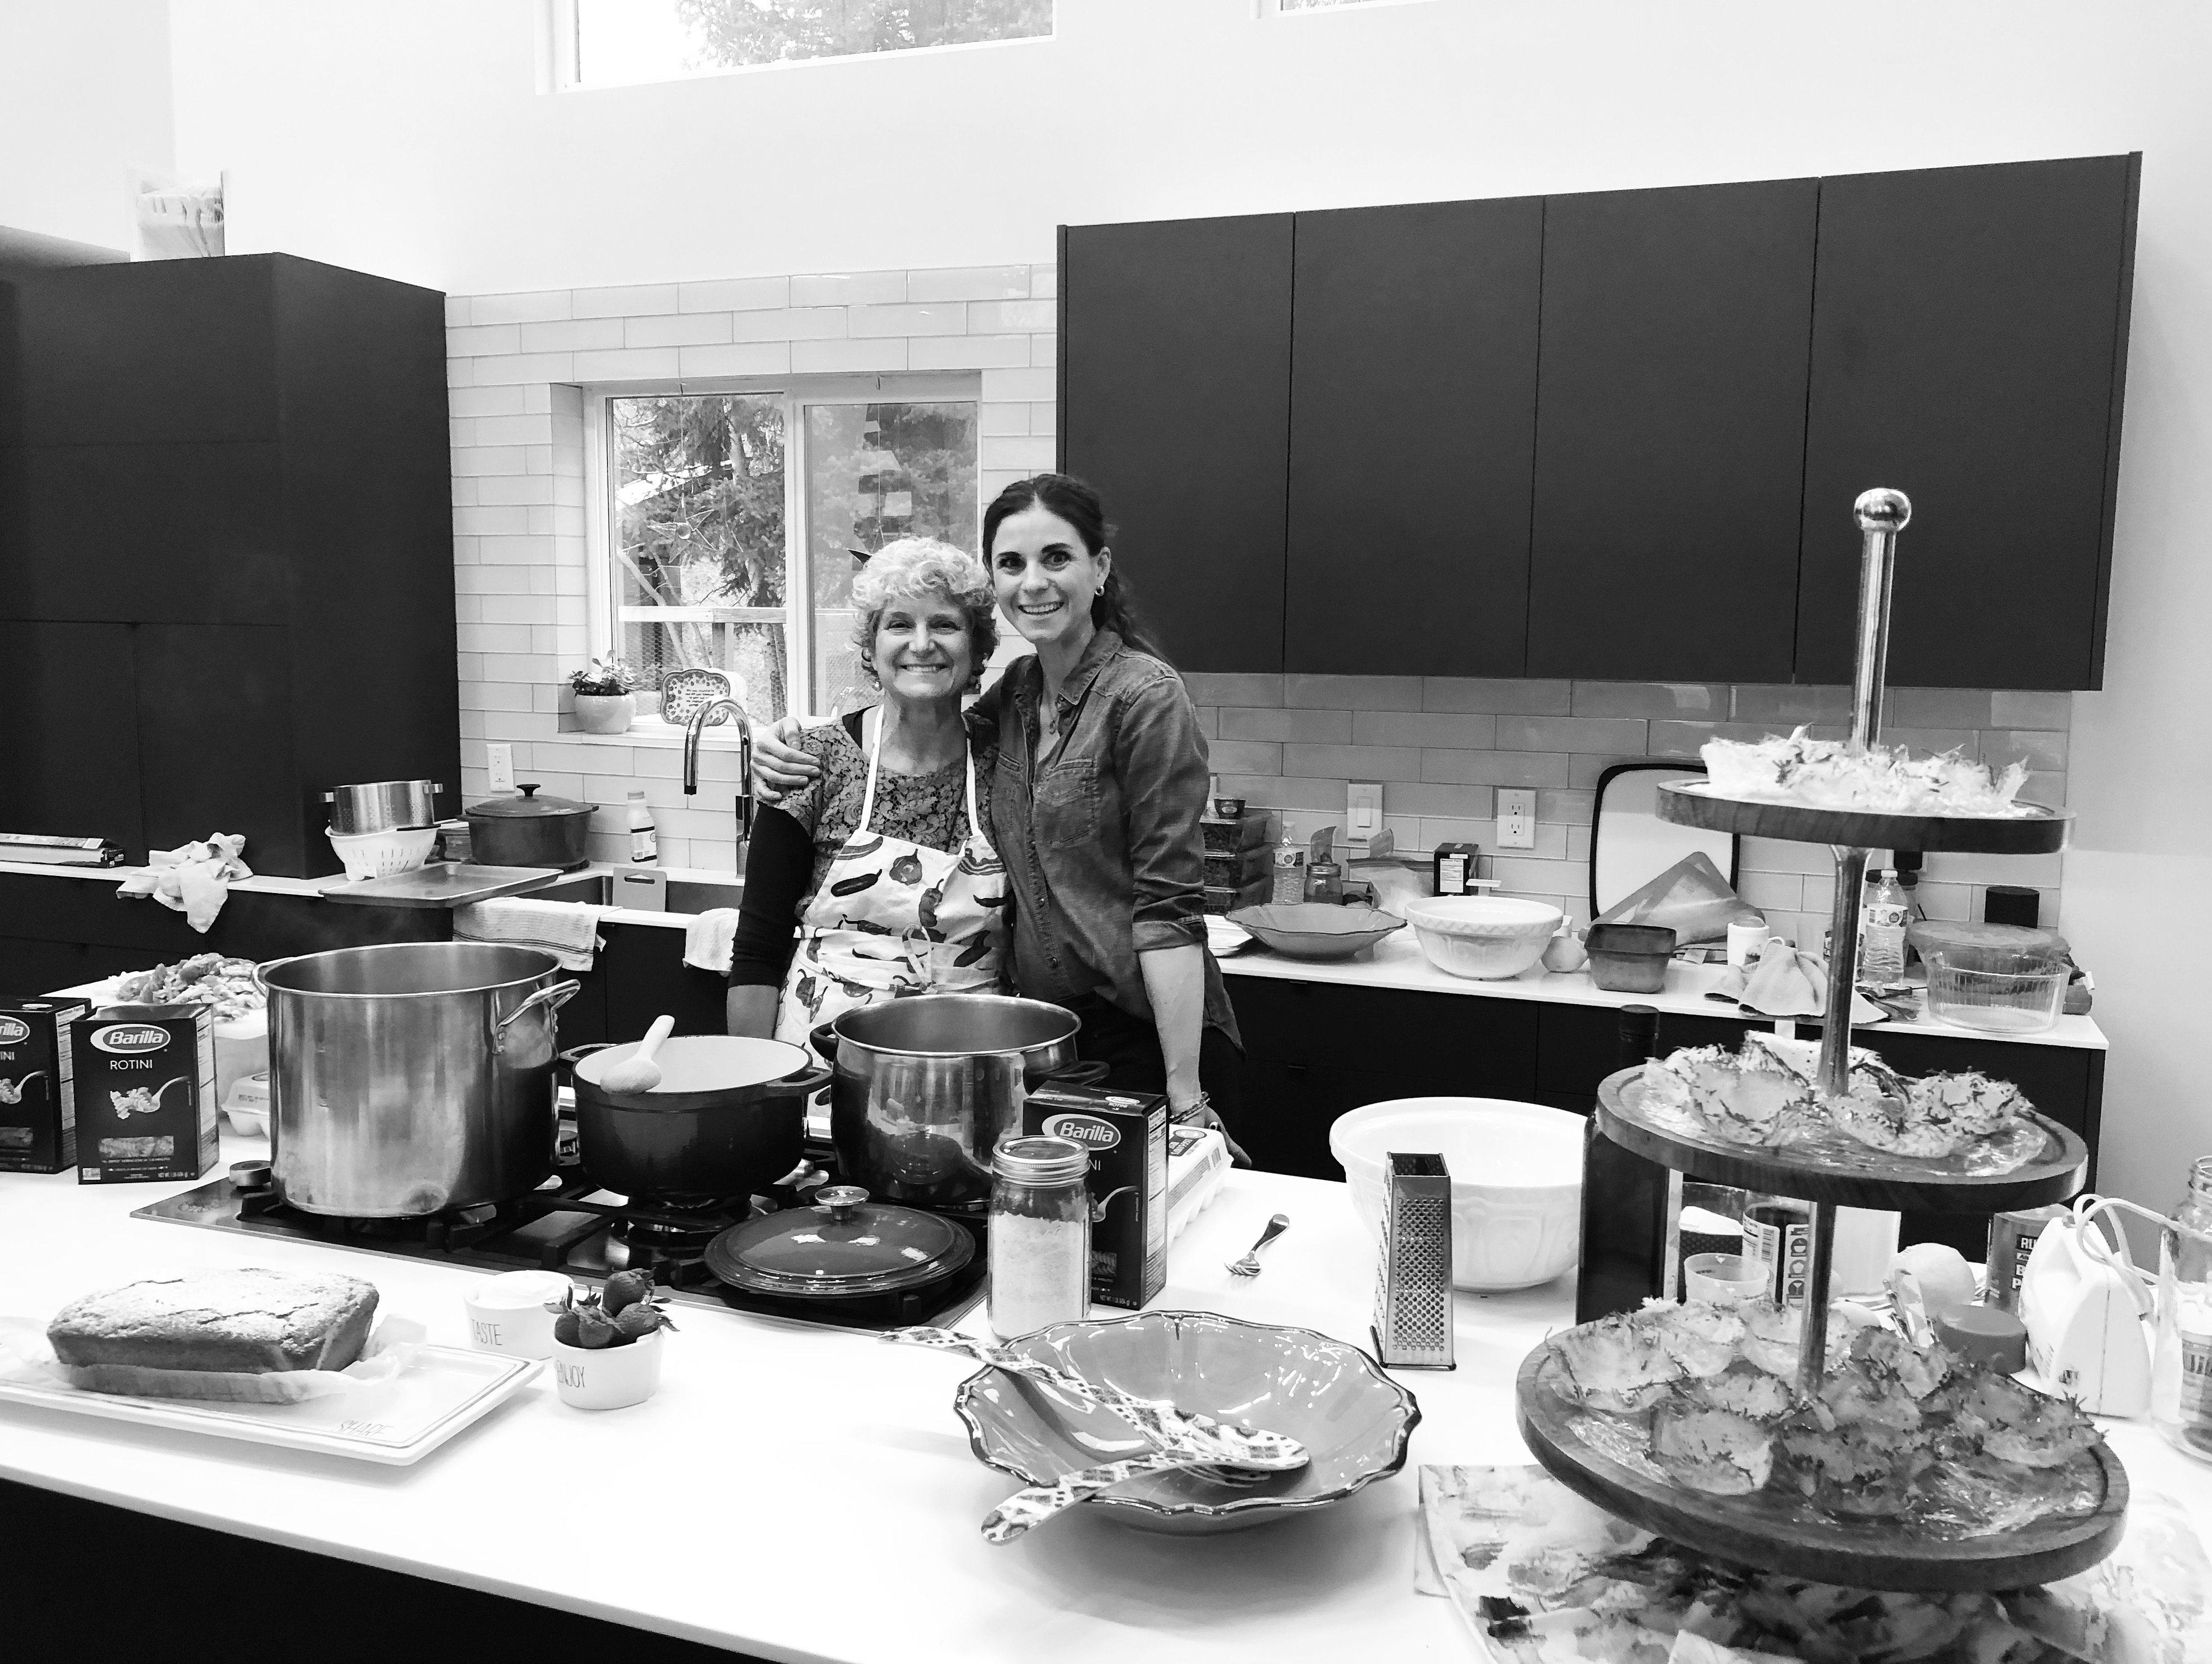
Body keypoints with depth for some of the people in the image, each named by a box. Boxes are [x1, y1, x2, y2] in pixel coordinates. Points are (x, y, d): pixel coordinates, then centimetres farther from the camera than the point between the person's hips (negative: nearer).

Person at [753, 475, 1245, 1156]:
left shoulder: (1144, 696, -14)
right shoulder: (1014, 693, 6)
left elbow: (1169, 904, -17)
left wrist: (1186, 1093, -20)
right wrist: (788, 745, 4)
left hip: (1152, 1032, -6)